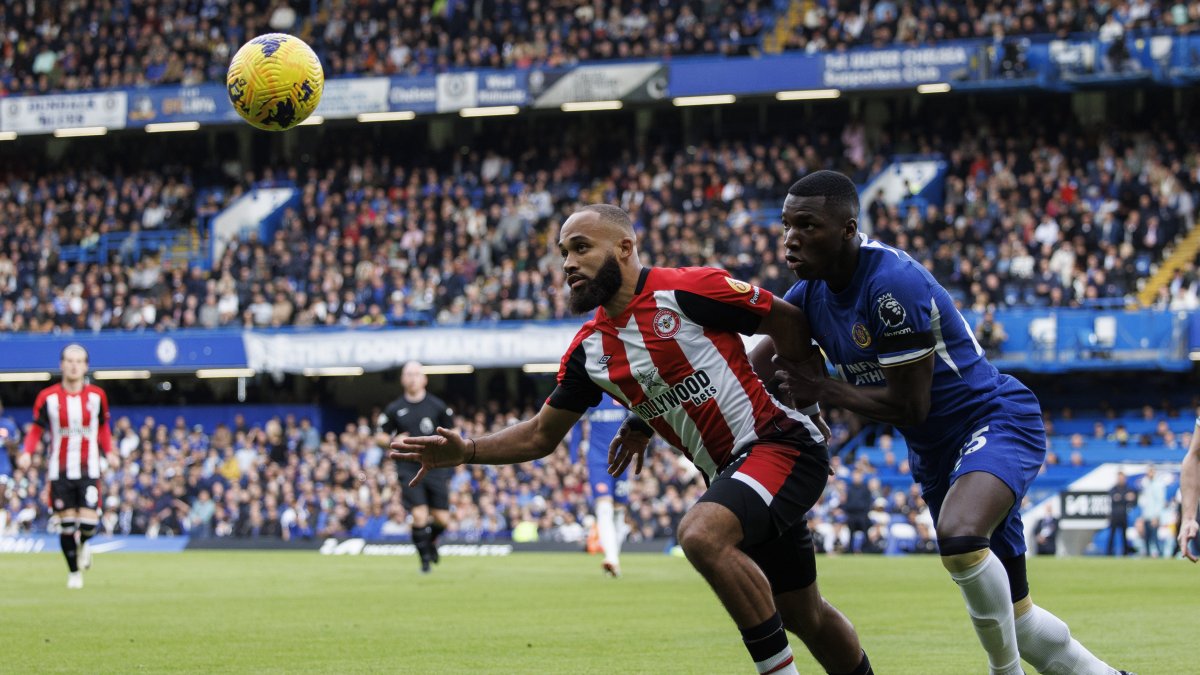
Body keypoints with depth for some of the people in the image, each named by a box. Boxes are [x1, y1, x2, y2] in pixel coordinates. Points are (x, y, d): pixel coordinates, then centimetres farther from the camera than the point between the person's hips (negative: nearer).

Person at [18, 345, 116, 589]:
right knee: (67, 524, 2)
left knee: (88, 524, -10)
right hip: (59, 470, 0)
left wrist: (109, 452, 0)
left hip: (89, 470, 0)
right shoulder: (48, 397, -4)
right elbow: (36, 429, 2)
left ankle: (82, 544, 26)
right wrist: (28, 452, -15)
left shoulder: (96, 395, 1)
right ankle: (74, 572, 22)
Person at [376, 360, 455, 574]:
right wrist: (394, 441, -11)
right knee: (419, 515, -14)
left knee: (442, 519, -1)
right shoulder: (394, 409, 4)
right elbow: (381, 437, 10)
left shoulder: (438, 406, 5)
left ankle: (431, 541, 33)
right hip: (409, 470, -1)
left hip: (436, 468, 1)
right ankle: (425, 558, 4)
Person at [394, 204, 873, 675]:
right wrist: (465, 451, -1)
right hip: (729, 471, 8)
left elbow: (789, 323, -5)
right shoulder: (589, 350, 7)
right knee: (803, 616, 15)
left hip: (779, 442, -8)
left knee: (701, 533, -32)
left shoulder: (686, 290, -13)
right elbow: (541, 435, 12)